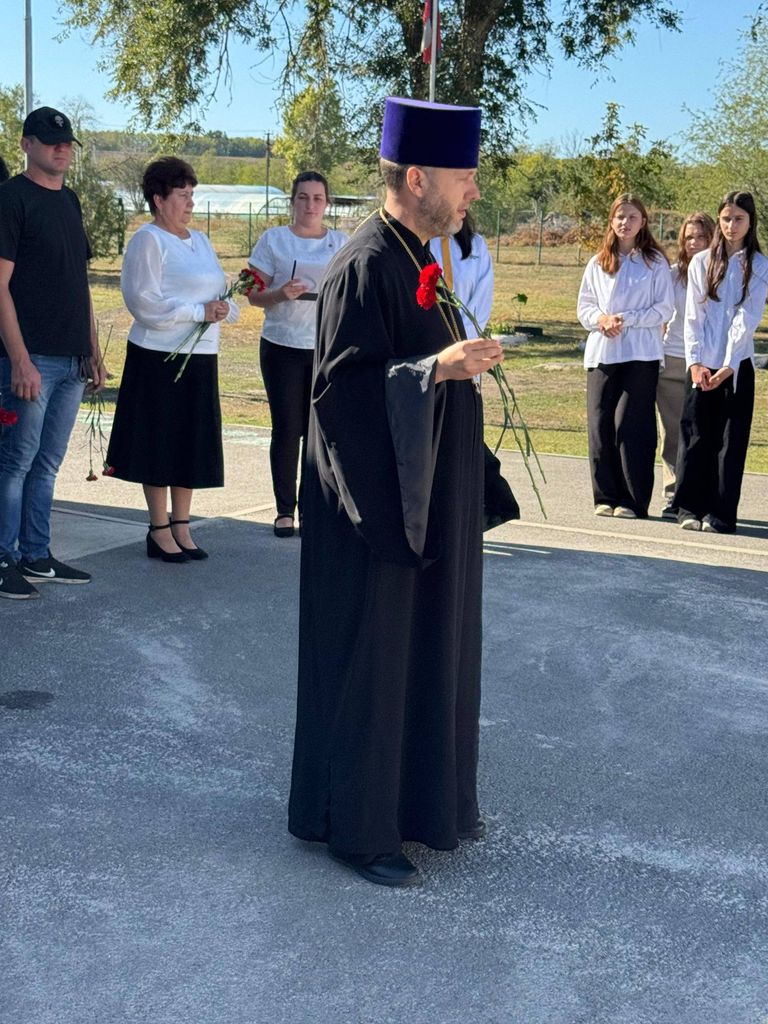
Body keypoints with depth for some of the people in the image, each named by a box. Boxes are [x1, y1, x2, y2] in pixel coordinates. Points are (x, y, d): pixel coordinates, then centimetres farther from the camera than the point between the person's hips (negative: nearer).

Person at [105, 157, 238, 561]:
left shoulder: (200, 241, 16)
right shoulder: (148, 240, -8)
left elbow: (223, 293, 18)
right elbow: (144, 301, -17)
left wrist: (223, 308, -6)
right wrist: (200, 311, -18)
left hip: (200, 357, 7)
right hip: (158, 357, -7)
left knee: (192, 443, 9)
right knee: (159, 443, 0)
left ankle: (181, 527, 18)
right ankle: (159, 531, 10)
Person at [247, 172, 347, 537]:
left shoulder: (342, 243, 9)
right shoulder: (273, 240, 3)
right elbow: (255, 295, 2)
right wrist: (281, 293, -18)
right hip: (282, 346, -1)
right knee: (286, 429, 0)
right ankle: (284, 510, 9)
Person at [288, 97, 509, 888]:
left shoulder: (411, 259, 11)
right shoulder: (365, 267, -19)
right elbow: (342, 384, -25)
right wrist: (437, 368, -33)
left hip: (424, 499, 10)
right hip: (375, 500, -10)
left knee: (427, 646, 18)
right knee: (367, 661, 2)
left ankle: (421, 801, 32)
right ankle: (354, 825, 16)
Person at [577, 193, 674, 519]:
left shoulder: (654, 262, 4)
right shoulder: (598, 263, 13)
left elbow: (665, 308, 0)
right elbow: (584, 306, 14)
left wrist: (627, 319, -12)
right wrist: (600, 319, -8)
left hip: (641, 353, -3)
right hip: (601, 352, 3)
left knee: (631, 425, -8)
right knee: (600, 423, -1)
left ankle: (633, 501, -2)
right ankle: (606, 496, 8)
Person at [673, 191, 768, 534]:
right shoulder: (701, 262, 9)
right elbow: (692, 316, 5)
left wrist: (728, 365, -13)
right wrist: (694, 361, -6)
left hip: (737, 364, -1)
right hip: (701, 364, 1)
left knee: (731, 439, -1)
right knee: (695, 435, 0)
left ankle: (721, 514, 2)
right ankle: (690, 508, 8)